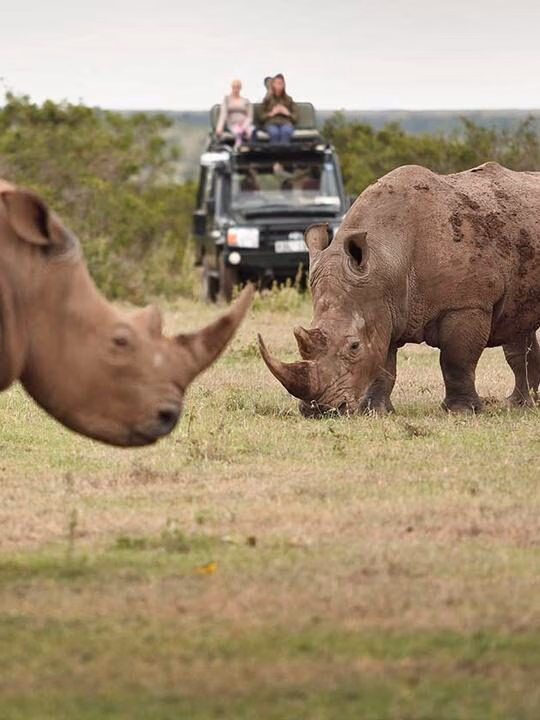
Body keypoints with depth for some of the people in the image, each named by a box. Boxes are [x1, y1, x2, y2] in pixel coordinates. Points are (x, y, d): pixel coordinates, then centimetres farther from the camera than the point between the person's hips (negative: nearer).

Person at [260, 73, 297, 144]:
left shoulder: (289, 99, 20)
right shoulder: (267, 99, 18)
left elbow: (294, 117, 17)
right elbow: (262, 117, 13)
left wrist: (288, 113, -2)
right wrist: (272, 113, -4)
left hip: (286, 123, 0)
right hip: (271, 123, 0)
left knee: (286, 131, -38)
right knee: (274, 133, -38)